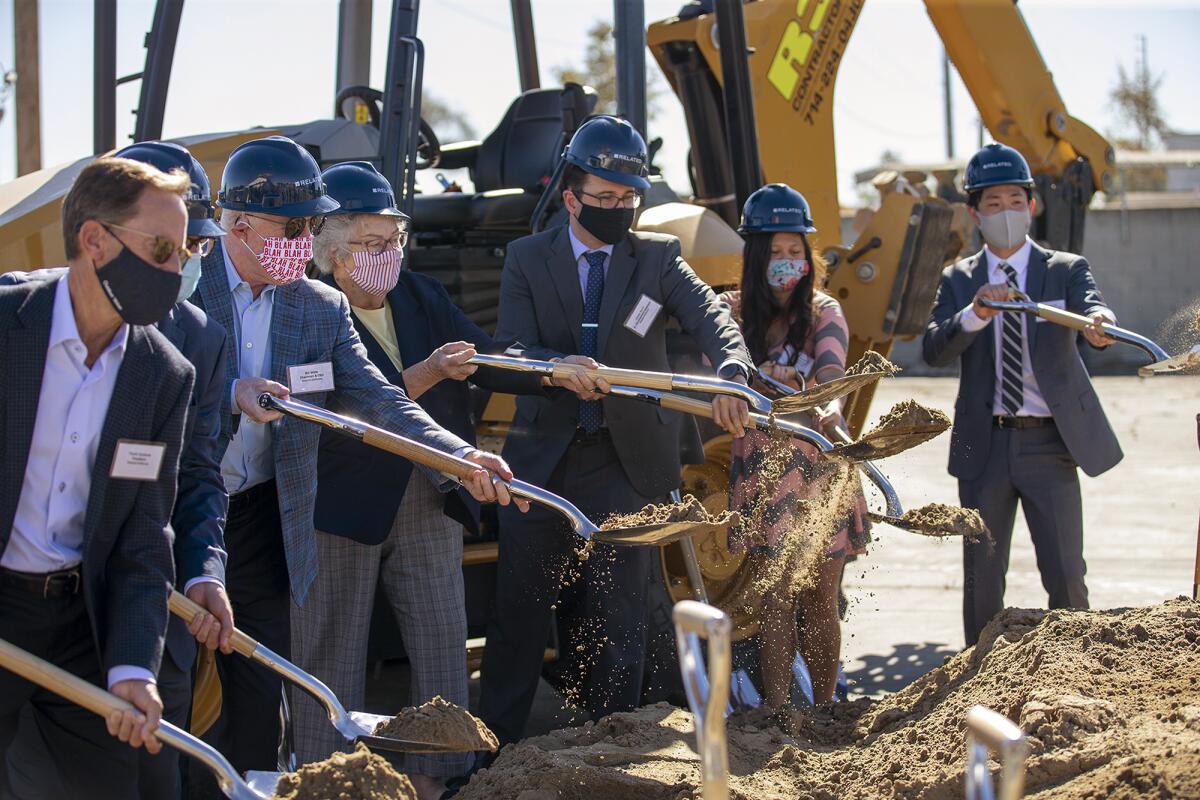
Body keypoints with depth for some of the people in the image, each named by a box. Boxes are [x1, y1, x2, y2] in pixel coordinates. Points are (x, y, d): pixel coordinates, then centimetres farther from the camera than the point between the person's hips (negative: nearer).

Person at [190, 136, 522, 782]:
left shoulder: (321, 308, 5)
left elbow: (373, 399, -3)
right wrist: (229, 397, -29)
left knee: (257, 704, 6)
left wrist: (461, 457, -18)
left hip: (261, 527, 4)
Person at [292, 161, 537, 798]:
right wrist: (426, 375, -29)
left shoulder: (422, 298, 7)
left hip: (429, 505, 6)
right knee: (332, 654, 5)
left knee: (442, 645, 8)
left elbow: (483, 359, 1)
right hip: (342, 506, -6)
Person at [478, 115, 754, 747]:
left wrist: (732, 377, -37)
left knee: (618, 617, 5)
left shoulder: (656, 257, 1)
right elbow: (510, 350, -9)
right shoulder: (527, 259, 2)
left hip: (625, 463, 0)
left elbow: (711, 318, -15)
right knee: (519, 610, 7)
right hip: (541, 459, 0)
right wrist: (560, 368, -31)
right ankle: (494, 743, 17)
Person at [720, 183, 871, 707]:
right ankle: (776, 712, -1)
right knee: (775, 597, -5)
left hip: (820, 466, 0)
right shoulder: (733, 310, 4)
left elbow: (832, 374, -16)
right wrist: (764, 379, -27)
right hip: (762, 466, 0)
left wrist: (829, 407, -38)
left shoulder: (823, 311, 2)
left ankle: (823, 710, 13)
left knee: (821, 601, 3)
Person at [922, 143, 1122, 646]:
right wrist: (976, 313, -27)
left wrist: (1098, 323, -43)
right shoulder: (959, 280, 8)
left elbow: (1093, 309, -18)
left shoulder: (1065, 270, 4)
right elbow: (934, 350, -8)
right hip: (984, 446, 2)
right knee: (982, 576, 7)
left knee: (1066, 574, -2)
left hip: (1049, 445, -1)